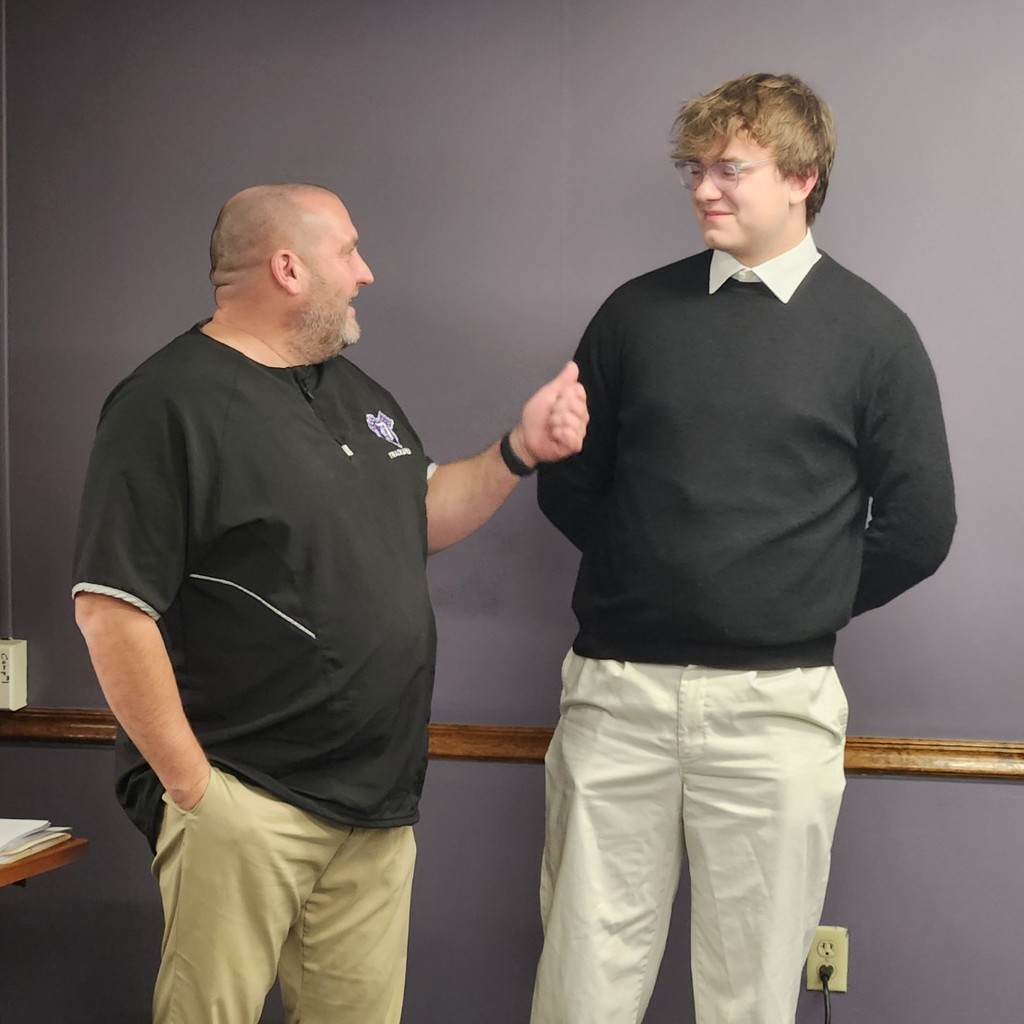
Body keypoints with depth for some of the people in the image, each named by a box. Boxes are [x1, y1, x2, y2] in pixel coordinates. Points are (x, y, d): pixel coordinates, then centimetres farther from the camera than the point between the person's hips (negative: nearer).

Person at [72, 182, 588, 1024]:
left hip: (376, 805, 8)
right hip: (242, 805, -8)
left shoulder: (355, 390, 15)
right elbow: (111, 609, -16)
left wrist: (520, 451, 7)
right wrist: (189, 784, -16)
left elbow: (421, 518, 23)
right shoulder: (169, 403, -12)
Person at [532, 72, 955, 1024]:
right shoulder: (638, 312, 7)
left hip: (775, 699, -1)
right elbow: (567, 483, 13)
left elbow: (917, 526, 3)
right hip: (617, 692, 2)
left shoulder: (870, 331, 1)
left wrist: (802, 606, 8)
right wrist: (658, 579, 10)